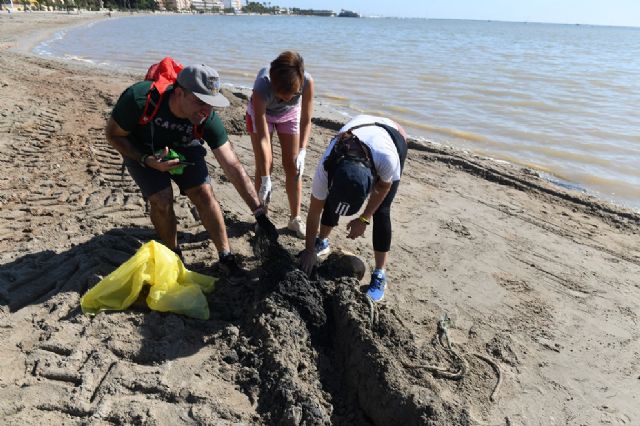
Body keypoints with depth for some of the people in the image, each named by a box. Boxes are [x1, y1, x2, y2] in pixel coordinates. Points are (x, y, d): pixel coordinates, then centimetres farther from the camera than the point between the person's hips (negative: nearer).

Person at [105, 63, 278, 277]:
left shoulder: (207, 119, -31)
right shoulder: (139, 99, -37)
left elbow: (233, 166, -28)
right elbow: (113, 134, -18)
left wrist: (260, 213, -29)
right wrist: (147, 161, -34)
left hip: (182, 147, 2)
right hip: (140, 150, -1)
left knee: (204, 193, -13)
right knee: (162, 200, -18)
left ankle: (226, 258, 2)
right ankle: (174, 257, 9)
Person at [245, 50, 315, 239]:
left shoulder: (307, 82, -37)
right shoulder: (262, 87, -42)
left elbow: (306, 121, -22)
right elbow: (263, 138, -38)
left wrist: (302, 152, -32)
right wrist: (265, 179, -37)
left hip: (290, 114, 2)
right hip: (261, 113, -2)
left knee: (292, 166, -1)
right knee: (264, 165, -7)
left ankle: (295, 219, 11)